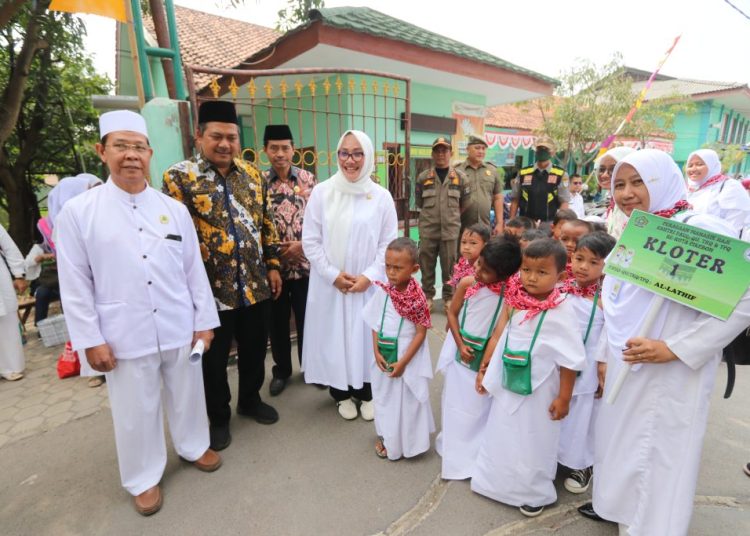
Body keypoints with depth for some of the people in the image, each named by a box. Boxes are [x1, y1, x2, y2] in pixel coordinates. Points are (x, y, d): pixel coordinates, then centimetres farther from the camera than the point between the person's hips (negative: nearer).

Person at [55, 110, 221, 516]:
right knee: (136, 411, 14)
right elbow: (75, 285, -3)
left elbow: (194, 270, 3)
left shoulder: (174, 209, 1)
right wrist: (90, 340, -5)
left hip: (179, 329, 2)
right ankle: (143, 478, 38)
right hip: (125, 335, -2)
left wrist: (204, 321, 3)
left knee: (187, 395, 19)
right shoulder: (77, 212, -5)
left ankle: (193, 446, 46)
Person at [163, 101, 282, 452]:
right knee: (214, 358, 13)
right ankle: (219, 417, 36)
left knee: (254, 350, 19)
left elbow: (267, 224, 10)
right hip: (212, 289, -4)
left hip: (256, 284, 4)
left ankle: (250, 400, 44)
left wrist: (273, 265, 7)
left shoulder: (252, 174, 7)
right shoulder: (179, 177, -7)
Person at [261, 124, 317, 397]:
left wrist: (302, 245, -10)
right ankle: (281, 370, 33)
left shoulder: (309, 179, 1)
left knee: (307, 319, 12)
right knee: (277, 322, 13)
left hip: (305, 263, 0)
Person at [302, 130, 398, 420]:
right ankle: (341, 394, 30)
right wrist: (333, 275, -10)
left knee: (366, 336, 9)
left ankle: (366, 393, 30)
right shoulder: (322, 192, -3)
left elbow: (389, 243, -1)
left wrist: (369, 276, -11)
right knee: (334, 336, 9)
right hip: (330, 284, 0)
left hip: (369, 284, 0)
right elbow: (310, 241, -3)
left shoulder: (381, 196, -2)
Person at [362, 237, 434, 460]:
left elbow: (421, 333, -14)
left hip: (408, 358, -4)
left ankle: (407, 442, 34)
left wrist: (403, 362, -15)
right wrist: (376, 352, -7)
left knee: (408, 400, 12)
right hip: (384, 356, 4)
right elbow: (375, 324, 2)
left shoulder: (417, 298, -18)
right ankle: (385, 437, 41)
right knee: (384, 397, 19)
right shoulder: (382, 291, -7)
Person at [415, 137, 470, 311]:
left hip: (451, 229, 0)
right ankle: (427, 295, 23)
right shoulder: (423, 177, 3)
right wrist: (431, 215, 12)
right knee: (427, 264, 7)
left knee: (449, 265, 7)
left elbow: (464, 203, 11)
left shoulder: (460, 177, 3)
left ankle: (449, 296, 22)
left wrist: (452, 217, 12)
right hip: (427, 229, 1)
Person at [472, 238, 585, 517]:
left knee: (533, 440, 15)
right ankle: (499, 480, 46)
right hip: (508, 382, 5)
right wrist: (484, 369, 6)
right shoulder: (513, 300, -8)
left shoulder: (561, 311, -20)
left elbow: (570, 359, -14)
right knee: (502, 433, 21)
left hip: (538, 388, -4)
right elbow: (497, 336, 2)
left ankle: (534, 492, 41)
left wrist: (564, 398, -9)